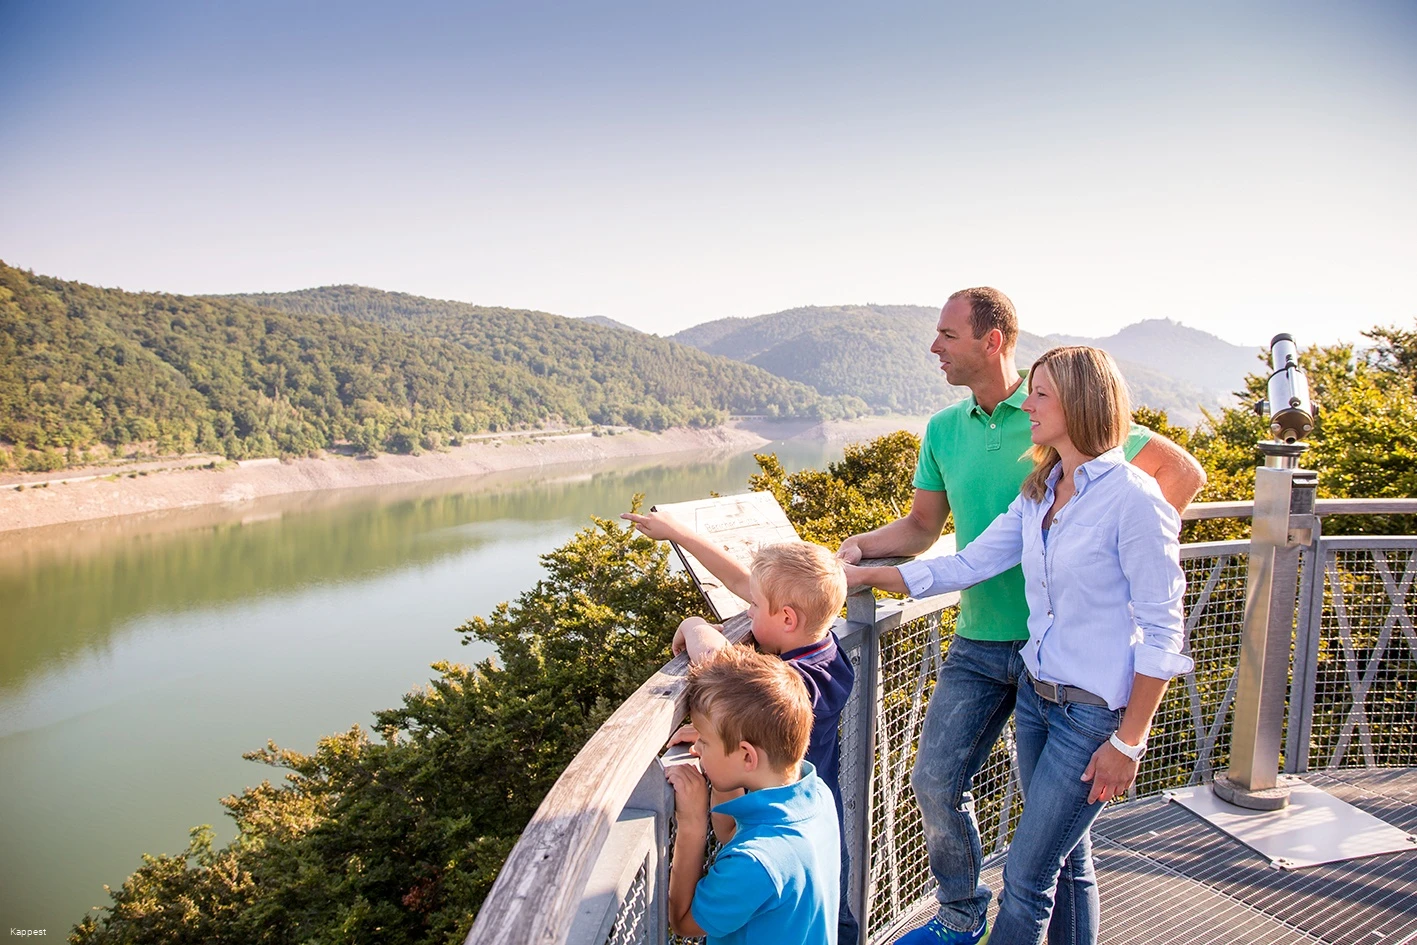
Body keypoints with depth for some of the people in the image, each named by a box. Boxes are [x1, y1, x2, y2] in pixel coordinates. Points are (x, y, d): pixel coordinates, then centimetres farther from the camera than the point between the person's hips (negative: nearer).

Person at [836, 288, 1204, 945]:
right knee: (935, 779, 4)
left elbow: (1183, 472, -3)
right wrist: (860, 546, -5)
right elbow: (922, 527, 12)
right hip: (979, 643, 5)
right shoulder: (943, 430, 6)